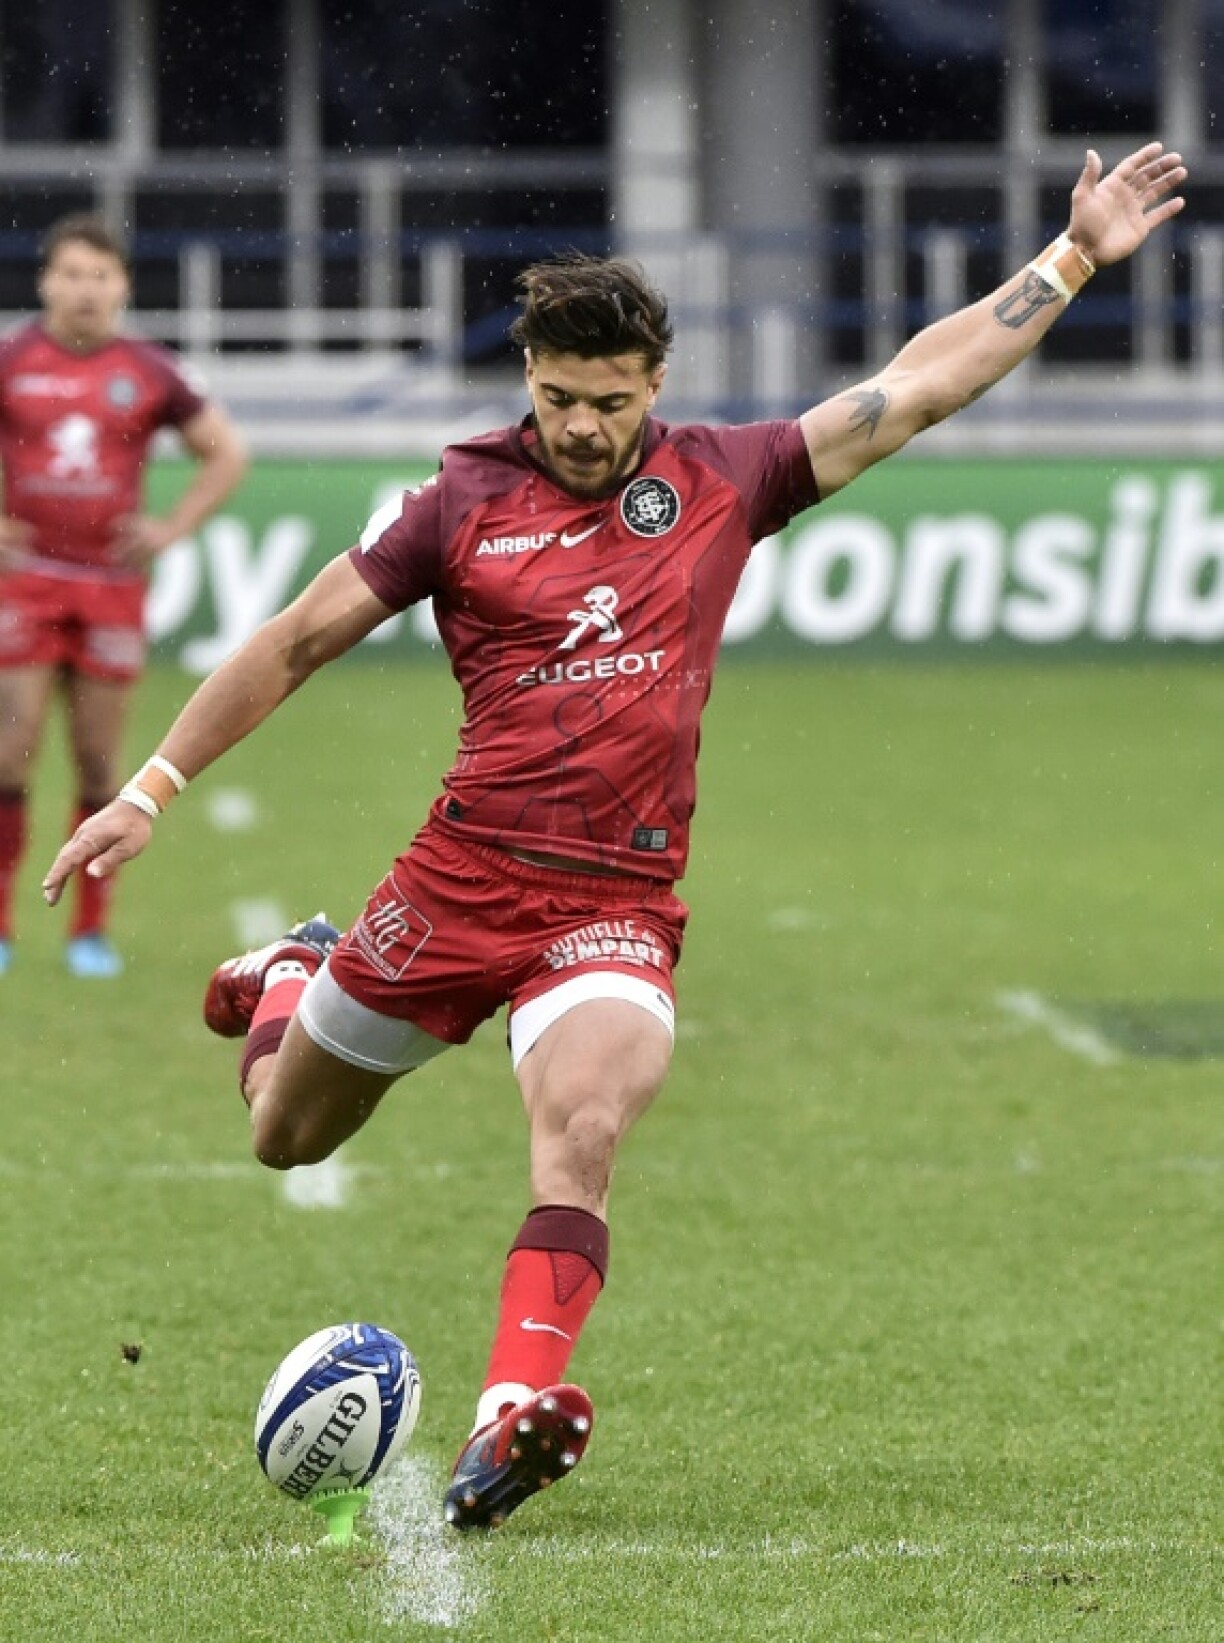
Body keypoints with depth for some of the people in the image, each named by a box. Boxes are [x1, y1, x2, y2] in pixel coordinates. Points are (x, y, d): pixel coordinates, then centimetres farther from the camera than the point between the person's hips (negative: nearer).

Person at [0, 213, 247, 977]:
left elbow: (226, 455, 13)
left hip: (113, 584, 1)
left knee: (99, 763, 3)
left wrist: (171, 528, 3)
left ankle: (92, 928, 12)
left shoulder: (150, 372, 4)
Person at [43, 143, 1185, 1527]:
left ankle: (511, 1417, -39)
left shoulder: (718, 484, 4)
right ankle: (292, 981, 51)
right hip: (461, 880, 1)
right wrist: (153, 788, 3)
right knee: (288, 1138, 16)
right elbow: (297, 642, 5)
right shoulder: (464, 504, -1)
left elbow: (920, 386, 8)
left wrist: (1073, 259, 6)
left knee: (581, 1130, -29)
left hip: (616, 908, 0)